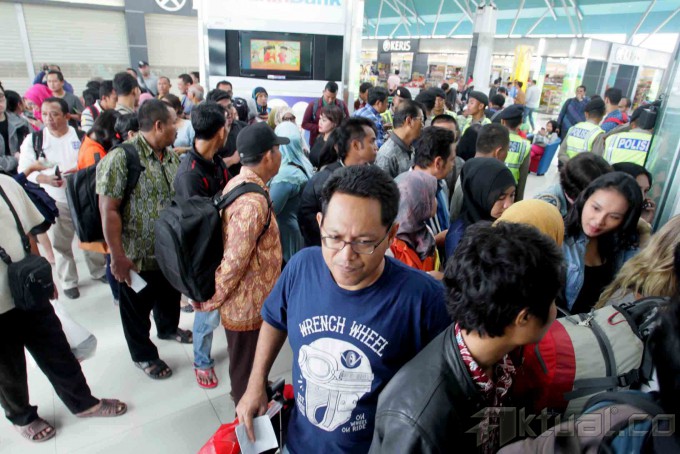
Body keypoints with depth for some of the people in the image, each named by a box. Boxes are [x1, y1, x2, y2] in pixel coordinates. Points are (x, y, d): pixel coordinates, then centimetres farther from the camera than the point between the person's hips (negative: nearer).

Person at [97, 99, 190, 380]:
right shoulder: (121, 158, -20)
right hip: (137, 256, -6)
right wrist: (118, 256, -21)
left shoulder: (172, 156, 3)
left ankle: (168, 328, 55)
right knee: (138, 307, 15)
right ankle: (143, 354, 36)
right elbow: (108, 210, -21)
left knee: (169, 294, 27)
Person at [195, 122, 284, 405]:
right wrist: (210, 302, -14)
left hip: (241, 302, 9)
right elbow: (234, 262, -29)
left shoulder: (236, 184, 0)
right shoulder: (253, 202, -31)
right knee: (246, 369, 15)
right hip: (248, 306, -9)